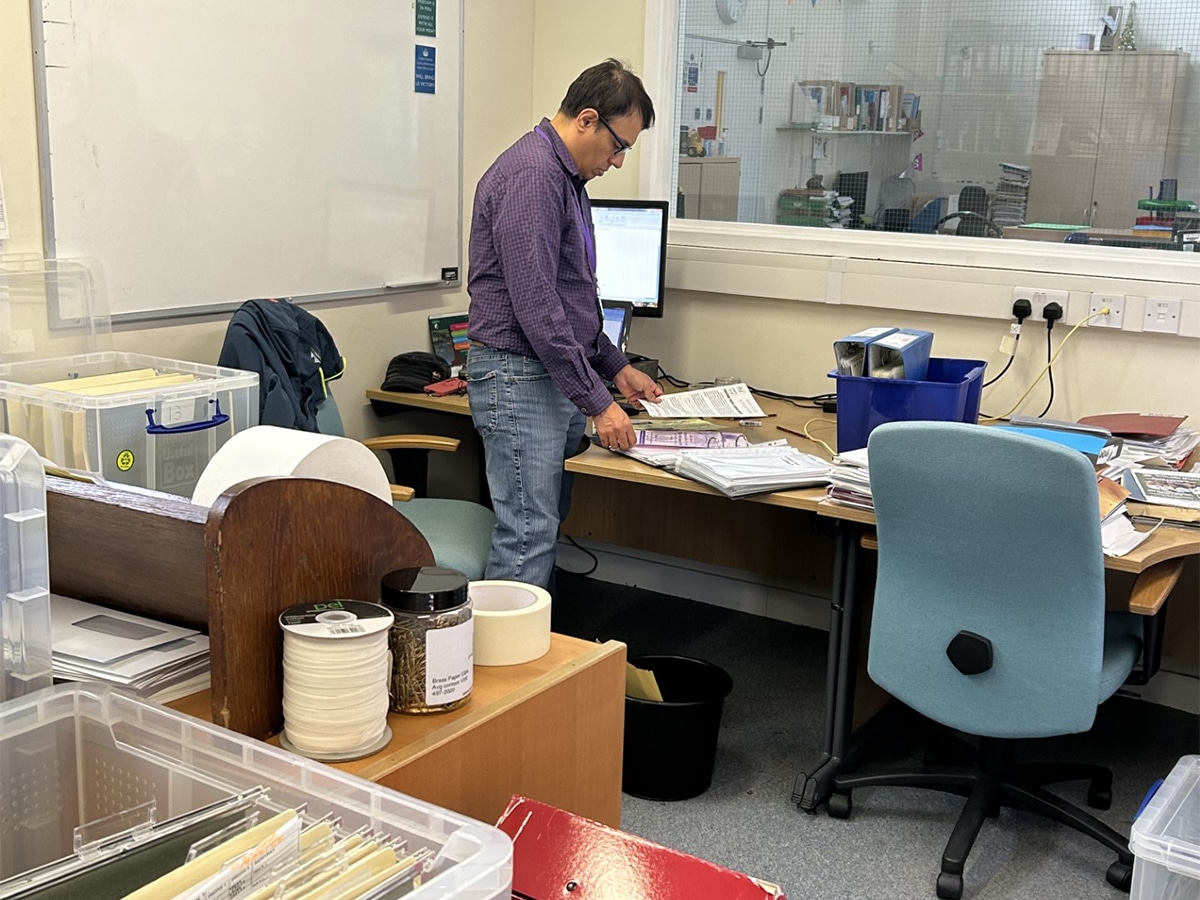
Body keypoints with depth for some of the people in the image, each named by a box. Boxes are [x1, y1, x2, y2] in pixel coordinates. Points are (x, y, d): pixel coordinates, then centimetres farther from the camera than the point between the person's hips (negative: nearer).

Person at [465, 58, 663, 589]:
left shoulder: (566, 177, 17)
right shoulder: (531, 175, -16)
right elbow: (535, 307, -22)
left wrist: (615, 367, 21)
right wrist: (597, 402, -19)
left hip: (557, 377, 10)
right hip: (518, 379, -10)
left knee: (548, 524, 11)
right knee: (528, 537, -8)